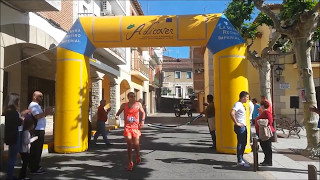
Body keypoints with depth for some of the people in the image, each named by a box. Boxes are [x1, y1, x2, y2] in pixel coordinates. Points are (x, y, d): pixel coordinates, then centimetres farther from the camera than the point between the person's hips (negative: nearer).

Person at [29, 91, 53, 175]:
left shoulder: (36, 105, 22)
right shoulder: (33, 105, -11)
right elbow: (37, 116, -24)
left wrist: (46, 113, 9)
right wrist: (45, 113, -16)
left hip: (40, 130, 10)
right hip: (37, 131, -10)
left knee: (38, 149, 15)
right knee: (35, 150, -5)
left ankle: (36, 167, 23)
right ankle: (34, 168, 1)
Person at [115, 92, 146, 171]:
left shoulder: (138, 104, 4)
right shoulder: (124, 105, 4)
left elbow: (143, 112, 14)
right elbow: (118, 112, 14)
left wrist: (142, 121, 1)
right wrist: (116, 116, -9)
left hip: (136, 127, 0)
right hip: (127, 127, 0)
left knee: (136, 144, -4)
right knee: (129, 145, -2)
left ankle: (138, 156, 30)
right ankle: (130, 163, 10)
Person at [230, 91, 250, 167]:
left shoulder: (241, 105, 14)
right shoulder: (237, 104, -16)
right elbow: (232, 113, -31)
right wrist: (236, 123, -24)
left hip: (244, 126, 10)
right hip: (240, 127, -10)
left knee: (244, 143, 16)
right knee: (240, 143, -4)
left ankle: (241, 158, 27)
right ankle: (240, 161, 3)